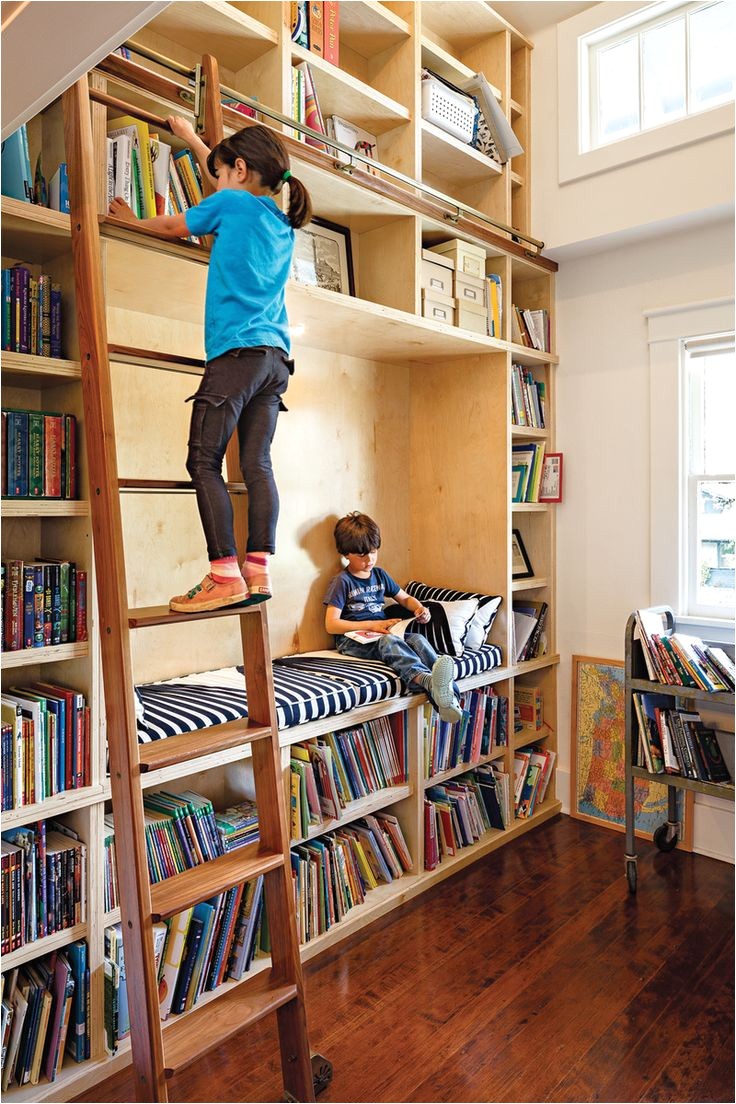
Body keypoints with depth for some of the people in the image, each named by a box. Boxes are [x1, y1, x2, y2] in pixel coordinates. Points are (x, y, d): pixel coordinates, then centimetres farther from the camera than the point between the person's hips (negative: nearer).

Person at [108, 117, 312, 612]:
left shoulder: (232, 203, 3)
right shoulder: (283, 221, 22)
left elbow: (172, 226, 16)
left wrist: (131, 219, 36)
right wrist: (191, 137, 52)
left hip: (238, 349, -7)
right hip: (276, 356, 8)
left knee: (204, 462, -8)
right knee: (257, 463, 2)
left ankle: (225, 576, -14)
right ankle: (258, 572, -2)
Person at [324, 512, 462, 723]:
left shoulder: (380, 575, 17)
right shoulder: (342, 582, -2)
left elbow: (405, 598, 28)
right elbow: (331, 625, -9)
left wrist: (420, 608, 4)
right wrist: (372, 625, -14)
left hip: (383, 633, 6)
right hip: (354, 640, -5)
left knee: (417, 639, -26)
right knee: (389, 641, -38)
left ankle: (447, 696, -48)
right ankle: (429, 681, -67)